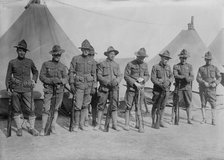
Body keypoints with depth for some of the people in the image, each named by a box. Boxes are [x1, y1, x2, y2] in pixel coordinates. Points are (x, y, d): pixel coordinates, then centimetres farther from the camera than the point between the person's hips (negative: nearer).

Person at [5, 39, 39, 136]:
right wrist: (8, 88, 4)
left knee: (31, 109, -4)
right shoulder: (12, 62, 7)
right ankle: (19, 128, 17)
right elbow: (8, 76, 11)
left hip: (27, 89, 0)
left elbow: (35, 72, 24)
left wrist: (34, 80, 7)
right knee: (16, 109, 5)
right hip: (15, 89, 0)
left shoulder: (30, 62, 9)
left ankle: (32, 128, 8)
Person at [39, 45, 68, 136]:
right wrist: (52, 80, -17)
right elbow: (41, 77, -3)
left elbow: (66, 79, 1)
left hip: (59, 90, 2)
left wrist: (61, 80, -22)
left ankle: (53, 126, 20)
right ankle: (43, 129, -1)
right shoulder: (46, 64, 3)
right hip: (49, 90, -2)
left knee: (56, 109, 8)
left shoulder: (62, 67, 9)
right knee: (46, 109, -7)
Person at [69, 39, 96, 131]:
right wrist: (71, 84, -5)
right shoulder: (76, 59, 2)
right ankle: (76, 125, 7)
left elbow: (94, 74, 14)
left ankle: (82, 124, 16)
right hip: (79, 85, -3)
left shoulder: (91, 61, 10)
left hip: (89, 85, 3)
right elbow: (71, 72, 2)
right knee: (78, 106, -5)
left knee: (85, 106, 6)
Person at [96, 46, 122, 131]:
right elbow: (98, 75, -4)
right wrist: (107, 81, -15)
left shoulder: (116, 65, 15)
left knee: (114, 106, 0)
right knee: (101, 106, 1)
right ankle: (99, 124, 10)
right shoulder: (102, 64, 2)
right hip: (104, 87, -3)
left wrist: (116, 81, -11)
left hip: (114, 88, 3)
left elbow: (120, 76, 10)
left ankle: (115, 124, 4)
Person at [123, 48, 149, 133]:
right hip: (131, 88, -3)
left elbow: (147, 76, 13)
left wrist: (143, 79, -9)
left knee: (139, 107, 3)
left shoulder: (145, 65, 9)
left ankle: (140, 124, 9)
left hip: (140, 88, 3)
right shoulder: (130, 64, -5)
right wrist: (135, 83, -15)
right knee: (129, 106, 1)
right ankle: (127, 124, 8)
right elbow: (126, 76, -7)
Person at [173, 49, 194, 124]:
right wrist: (185, 76, -18)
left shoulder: (189, 66, 10)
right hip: (179, 88, -2)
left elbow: (192, 77, 1)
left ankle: (189, 120, 11)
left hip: (188, 87, 2)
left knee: (188, 104, 4)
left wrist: (188, 78, -21)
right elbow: (176, 75, -12)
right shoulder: (176, 66, 4)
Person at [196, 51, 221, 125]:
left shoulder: (215, 68, 8)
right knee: (203, 104, 4)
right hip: (203, 89, 1)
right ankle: (204, 119, 11)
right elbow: (198, 78, -1)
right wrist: (204, 82, -18)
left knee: (213, 104, -6)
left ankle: (213, 120, -1)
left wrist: (215, 83, -15)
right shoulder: (201, 68, 8)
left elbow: (219, 77, 3)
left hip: (211, 89, -1)